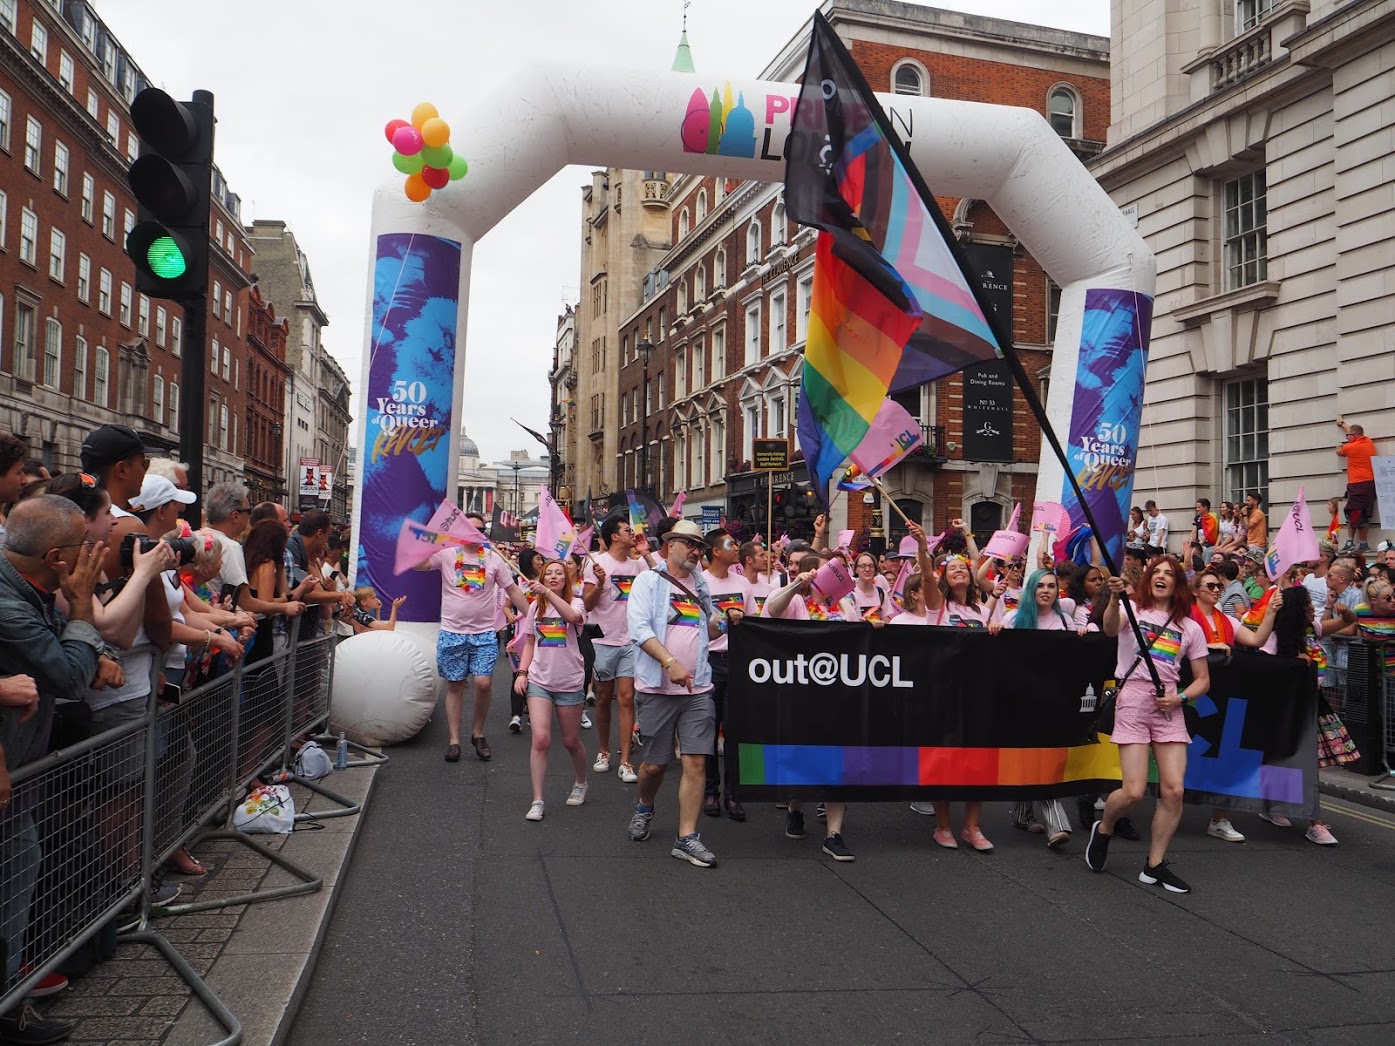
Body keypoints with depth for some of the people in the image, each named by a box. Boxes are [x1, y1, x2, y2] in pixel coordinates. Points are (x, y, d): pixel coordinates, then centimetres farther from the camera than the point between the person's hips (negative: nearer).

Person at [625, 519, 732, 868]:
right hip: (657, 687, -4)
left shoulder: (700, 586, 16)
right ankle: (644, 807, 37)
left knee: (696, 761, -3)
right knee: (655, 763, 6)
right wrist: (670, 662, -24)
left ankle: (686, 838, 3)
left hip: (697, 688, 4)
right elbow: (639, 628, -14)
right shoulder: (649, 581, -1)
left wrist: (725, 622, 1)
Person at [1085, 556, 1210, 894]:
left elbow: (1203, 679, 15)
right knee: (1133, 792, -9)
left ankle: (1155, 864, 12)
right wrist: (1114, 599, -41)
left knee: (1173, 790, -5)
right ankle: (1103, 829, 23)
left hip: (1169, 705, 4)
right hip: (1133, 700, -3)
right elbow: (1110, 629, -21)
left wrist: (1180, 698, -5)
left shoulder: (1190, 627, 13)